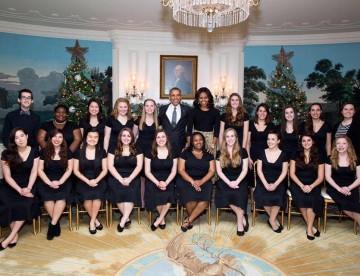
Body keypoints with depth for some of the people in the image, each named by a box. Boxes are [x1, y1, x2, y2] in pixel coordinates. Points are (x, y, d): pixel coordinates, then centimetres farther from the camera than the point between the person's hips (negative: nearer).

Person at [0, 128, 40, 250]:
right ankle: (15, 234, -12)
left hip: (27, 185, 1)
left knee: (27, 204, -29)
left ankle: (10, 237, -16)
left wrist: (28, 188, -16)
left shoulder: (34, 151, 0)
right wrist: (20, 190, -16)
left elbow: (34, 172, -1)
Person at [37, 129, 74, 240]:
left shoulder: (67, 152, 6)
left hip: (63, 180, 0)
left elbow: (69, 170, 2)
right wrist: (49, 183, -12)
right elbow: (40, 170, 2)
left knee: (61, 196, -31)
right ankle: (56, 222, -12)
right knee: (47, 196, -30)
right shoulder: (44, 152, 6)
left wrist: (60, 182, -13)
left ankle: (52, 224, -19)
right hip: (46, 180, 1)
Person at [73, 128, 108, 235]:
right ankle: (96, 220, -5)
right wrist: (87, 181, -12)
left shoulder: (102, 152, 5)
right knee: (86, 196, -30)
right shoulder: (79, 152, 4)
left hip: (98, 180, 0)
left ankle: (92, 222, -9)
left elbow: (105, 169, 3)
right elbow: (76, 170, 2)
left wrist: (96, 180, -14)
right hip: (83, 181, 0)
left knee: (97, 195, -31)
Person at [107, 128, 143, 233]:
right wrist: (120, 179, -13)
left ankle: (123, 220, -29)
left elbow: (139, 166, 1)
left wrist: (129, 179, -14)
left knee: (131, 191, -31)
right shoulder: (113, 150, 9)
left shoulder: (137, 150, 9)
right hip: (116, 178, 0)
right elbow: (110, 166, 0)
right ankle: (127, 218, -17)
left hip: (132, 178, 0)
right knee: (117, 191, -30)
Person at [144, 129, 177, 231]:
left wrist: (166, 183, -13)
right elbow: (147, 171, 0)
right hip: (153, 181, -1)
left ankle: (159, 219, -5)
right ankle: (163, 218, -1)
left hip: (168, 181, 1)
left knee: (169, 195, -30)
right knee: (156, 195, -30)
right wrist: (157, 183, -13)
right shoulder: (150, 152, 3)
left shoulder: (173, 153, 5)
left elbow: (174, 171, 4)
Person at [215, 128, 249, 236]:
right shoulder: (220, 153, 7)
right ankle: (242, 217, -10)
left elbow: (245, 170, -1)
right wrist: (229, 182, -13)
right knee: (225, 194, -30)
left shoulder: (242, 152, 4)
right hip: (225, 181, 1)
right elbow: (219, 171, 1)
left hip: (239, 180, -1)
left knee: (239, 194, -31)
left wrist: (236, 182, -16)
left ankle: (240, 222, -12)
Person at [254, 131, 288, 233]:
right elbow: (259, 170, 1)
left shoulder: (283, 155, 2)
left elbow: (284, 172, -1)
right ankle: (274, 219, -6)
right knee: (261, 196, -28)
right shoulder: (262, 153, 4)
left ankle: (271, 220, -8)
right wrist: (265, 184, -12)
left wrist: (275, 184, -15)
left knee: (278, 197, -31)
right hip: (264, 181, 1)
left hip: (278, 182, -1)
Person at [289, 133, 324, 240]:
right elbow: (292, 173, 0)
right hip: (298, 183, 0)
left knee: (312, 198, -31)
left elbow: (320, 177, 2)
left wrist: (311, 186, -16)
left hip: (313, 185, 0)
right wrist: (302, 185, -14)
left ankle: (309, 228, -19)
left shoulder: (318, 157, 5)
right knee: (301, 198, -30)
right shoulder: (296, 155, 5)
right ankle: (311, 226, -13)